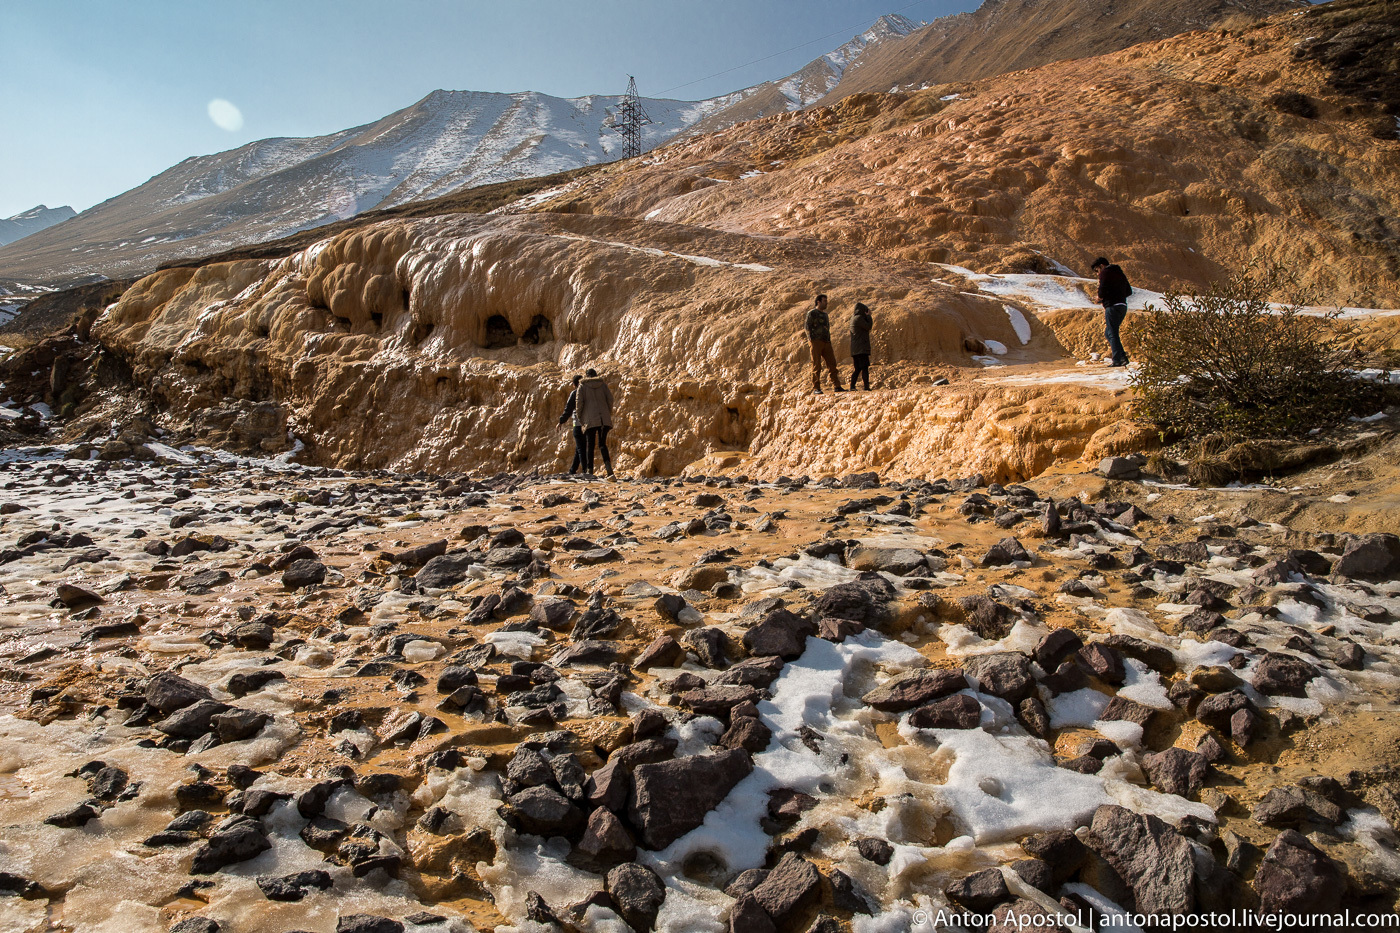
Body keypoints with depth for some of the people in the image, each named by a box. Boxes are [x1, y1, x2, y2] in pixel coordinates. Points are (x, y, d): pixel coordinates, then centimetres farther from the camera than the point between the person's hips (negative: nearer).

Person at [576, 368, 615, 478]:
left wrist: (579, 417, 7)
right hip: (604, 418, 2)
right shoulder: (603, 384, 12)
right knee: (602, 444, 6)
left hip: (590, 419, -2)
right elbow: (610, 399, 5)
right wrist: (609, 414, 14)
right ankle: (608, 465, -17)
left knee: (590, 445, 2)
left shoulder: (582, 386, 7)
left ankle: (590, 471, -3)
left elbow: (579, 402, -2)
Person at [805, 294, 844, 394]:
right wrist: (811, 339, -13)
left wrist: (829, 341, 18)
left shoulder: (825, 314, 21)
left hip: (826, 343, 7)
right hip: (816, 342, -7)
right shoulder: (812, 313, 0)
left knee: (832, 364, 1)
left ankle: (837, 386, 2)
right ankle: (816, 388, 1)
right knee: (816, 366, -3)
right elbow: (807, 326, -7)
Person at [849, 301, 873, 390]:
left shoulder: (853, 318, 18)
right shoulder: (858, 318, -11)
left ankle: (852, 386, 9)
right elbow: (868, 326, -9)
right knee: (865, 367, -11)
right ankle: (866, 386, -16)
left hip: (855, 349, 10)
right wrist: (868, 316, 0)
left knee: (857, 369, 12)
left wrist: (867, 316, 15)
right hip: (861, 348, -10)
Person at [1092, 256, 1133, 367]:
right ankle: (1122, 356, 7)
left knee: (1112, 333, -6)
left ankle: (1117, 360, -10)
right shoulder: (1119, 273, 22)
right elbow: (1129, 291, 22)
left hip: (1112, 306, -8)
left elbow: (1102, 289, -16)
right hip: (1123, 306, 8)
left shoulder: (1104, 273, -3)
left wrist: (1100, 298, 2)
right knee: (1108, 333, 15)